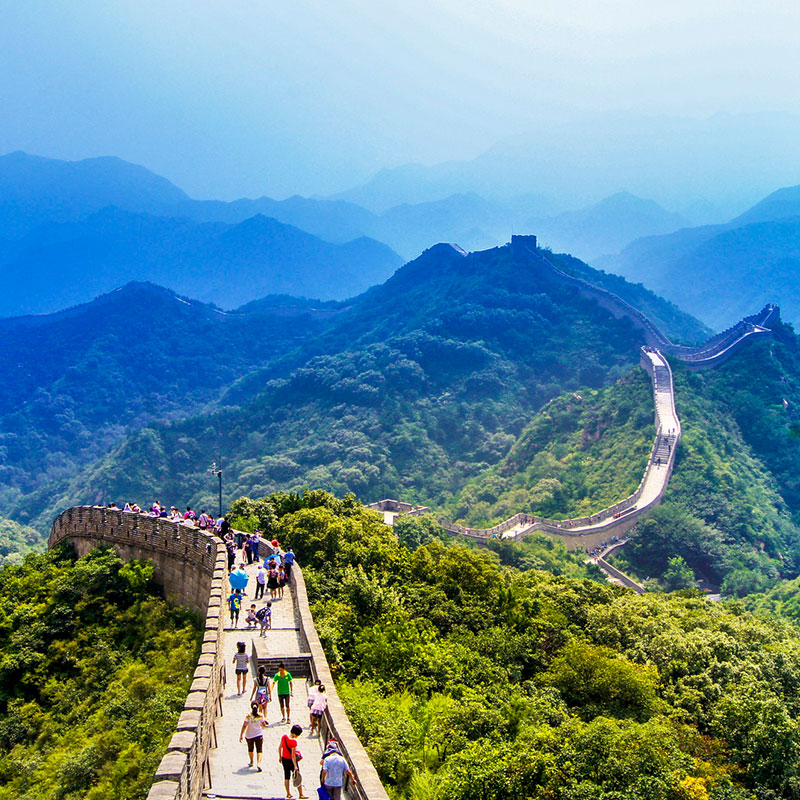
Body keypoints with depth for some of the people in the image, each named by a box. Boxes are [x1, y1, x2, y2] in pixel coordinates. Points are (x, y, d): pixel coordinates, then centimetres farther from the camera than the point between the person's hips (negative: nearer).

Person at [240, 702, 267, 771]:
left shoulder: (248, 716, -14)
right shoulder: (260, 716, -9)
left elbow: (244, 726, -16)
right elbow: (264, 725, 0)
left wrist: (241, 735, -10)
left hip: (249, 735, 0)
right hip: (259, 735, 0)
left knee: (250, 749, 23)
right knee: (259, 750, 3)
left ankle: (251, 762, 41)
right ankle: (258, 764, -16)